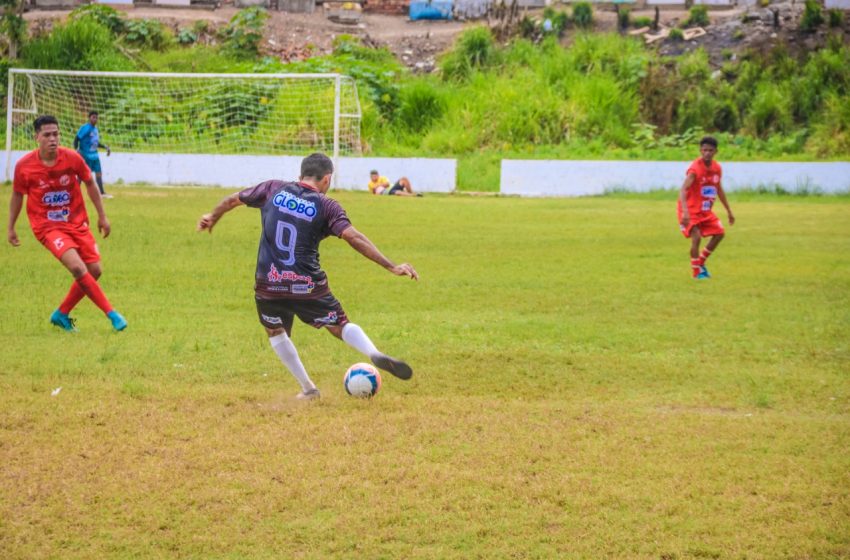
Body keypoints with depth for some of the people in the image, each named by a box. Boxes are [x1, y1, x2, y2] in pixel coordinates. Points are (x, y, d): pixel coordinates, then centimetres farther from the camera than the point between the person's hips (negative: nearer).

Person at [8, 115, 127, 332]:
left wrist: (102, 216, 10)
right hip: (48, 227, -4)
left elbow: (90, 184, 7)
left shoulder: (72, 158, -9)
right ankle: (112, 314, -15)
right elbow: (17, 195, 5)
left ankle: (61, 314, 20)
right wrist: (11, 228, 11)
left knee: (94, 271, 1)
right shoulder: (24, 166, -12)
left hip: (77, 223, 4)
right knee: (78, 267, -24)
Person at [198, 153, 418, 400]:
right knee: (341, 326, 13)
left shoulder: (274, 189, 6)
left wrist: (212, 217, 39)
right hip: (307, 286, -2)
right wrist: (391, 267, -15)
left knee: (276, 332, 27)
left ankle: (308, 389, 23)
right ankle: (375, 354, -15)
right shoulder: (326, 206, -3)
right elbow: (354, 237, -14)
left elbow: (232, 199, 19)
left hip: (268, 285, 2)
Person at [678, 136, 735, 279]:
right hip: (691, 210, -7)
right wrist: (685, 212, -45)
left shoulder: (717, 168, 0)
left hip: (706, 211, 7)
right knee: (696, 237, -21)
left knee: (719, 233, 3)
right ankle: (696, 271, -6)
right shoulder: (695, 168, -23)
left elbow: (719, 189, 16)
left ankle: (701, 262, 19)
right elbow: (683, 190, -32)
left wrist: (729, 211, 19)